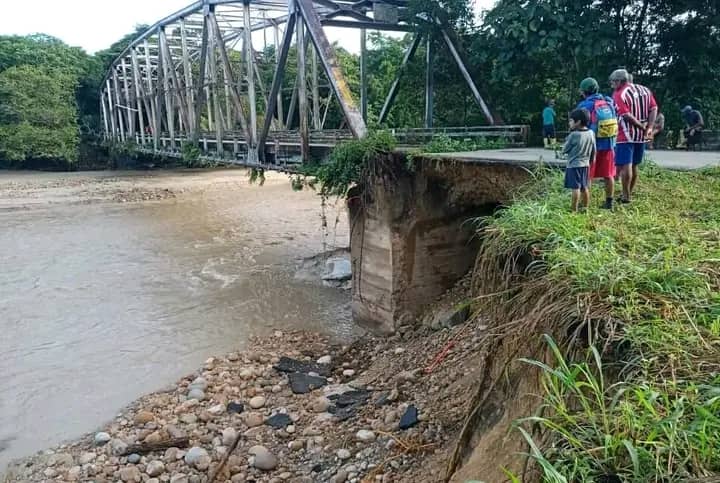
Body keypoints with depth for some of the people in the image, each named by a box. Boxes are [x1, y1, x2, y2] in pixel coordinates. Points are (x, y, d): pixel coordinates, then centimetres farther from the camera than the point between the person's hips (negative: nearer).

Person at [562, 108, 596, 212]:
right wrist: (591, 160, 24)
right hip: (586, 164, 7)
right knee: (585, 187, 13)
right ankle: (586, 207, 21)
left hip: (573, 165, -7)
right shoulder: (591, 133, 2)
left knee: (576, 188, -7)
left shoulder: (573, 135, -17)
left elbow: (564, 150, -8)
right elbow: (594, 150, 11)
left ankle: (574, 209, -5)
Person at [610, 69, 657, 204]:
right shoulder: (645, 90, 11)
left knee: (625, 166, -4)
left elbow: (626, 116, -20)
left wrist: (642, 127, -12)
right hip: (642, 136, 7)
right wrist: (649, 128, -6)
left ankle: (626, 197, -3)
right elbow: (654, 109, 2)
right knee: (634, 166, 15)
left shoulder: (619, 95, -11)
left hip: (626, 136, -7)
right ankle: (629, 193, 22)